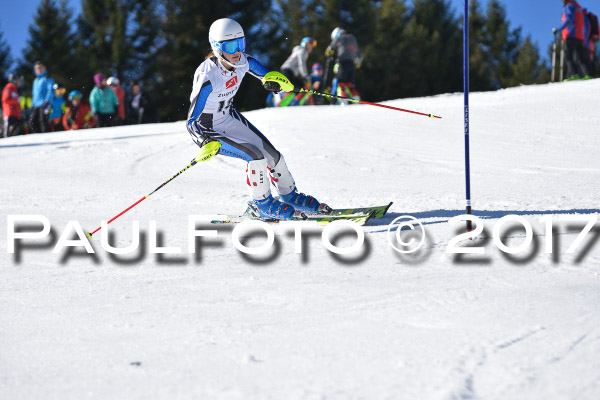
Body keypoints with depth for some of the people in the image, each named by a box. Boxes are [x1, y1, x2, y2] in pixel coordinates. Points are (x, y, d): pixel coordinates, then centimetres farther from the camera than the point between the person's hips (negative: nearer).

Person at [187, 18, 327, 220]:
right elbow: (192, 122, -30)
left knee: (272, 154, 7)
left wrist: (273, 80, -14)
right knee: (255, 155, -20)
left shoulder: (243, 62, -16)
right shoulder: (207, 77, -34)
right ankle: (261, 205, 3)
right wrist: (207, 142, -48)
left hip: (230, 118, 7)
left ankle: (289, 195, 33)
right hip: (207, 131, -7)